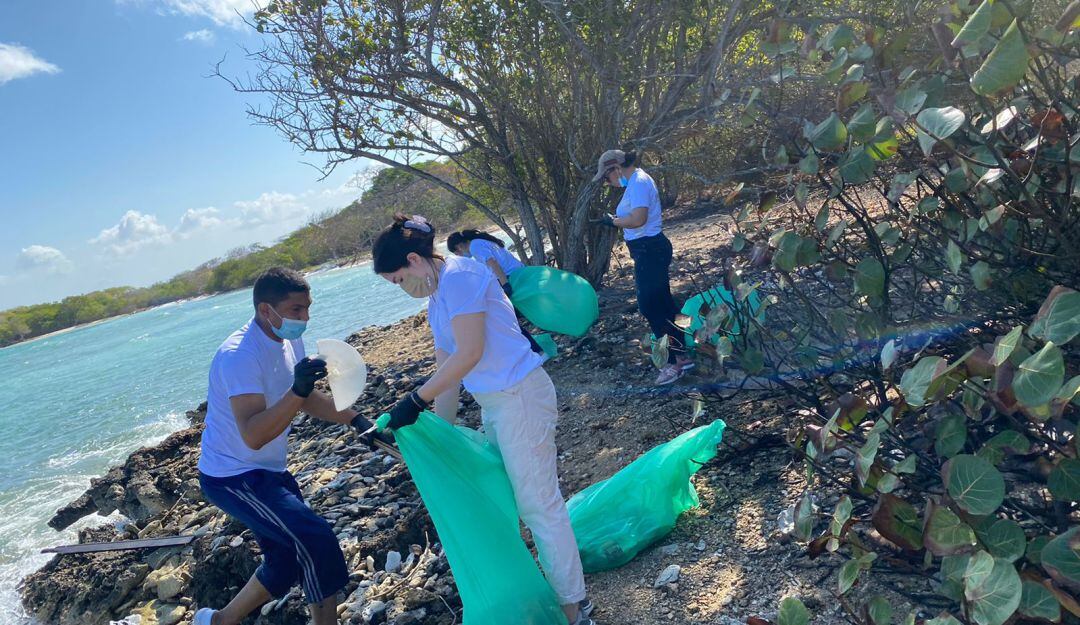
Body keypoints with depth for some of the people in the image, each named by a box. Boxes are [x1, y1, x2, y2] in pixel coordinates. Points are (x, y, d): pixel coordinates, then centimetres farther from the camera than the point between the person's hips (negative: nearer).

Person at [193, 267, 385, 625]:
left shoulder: (289, 341, 0)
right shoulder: (239, 356, -27)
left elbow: (306, 399, 13)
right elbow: (253, 436, -36)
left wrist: (355, 420, 2)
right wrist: (297, 391, -48)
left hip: (268, 472, 9)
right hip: (233, 477, -9)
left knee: (288, 563, 14)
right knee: (317, 540, -19)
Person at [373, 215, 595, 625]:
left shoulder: (458, 275, -15)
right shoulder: (436, 302, 15)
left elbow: (470, 352, -22)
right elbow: (447, 369, 16)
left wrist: (415, 401, -20)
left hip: (519, 396, -10)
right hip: (492, 403, 10)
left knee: (536, 502, -2)